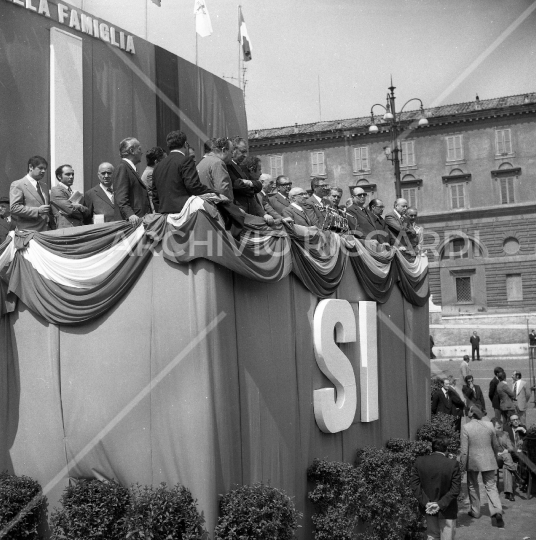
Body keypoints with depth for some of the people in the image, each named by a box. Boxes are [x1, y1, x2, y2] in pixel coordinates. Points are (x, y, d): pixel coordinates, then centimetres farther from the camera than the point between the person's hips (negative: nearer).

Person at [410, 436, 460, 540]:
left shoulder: (419, 461, -9)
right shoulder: (453, 464, -17)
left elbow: (414, 484, -10)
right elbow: (456, 489, -17)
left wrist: (425, 503, -12)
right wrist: (441, 504, -16)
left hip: (427, 507, 3)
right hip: (447, 510, -3)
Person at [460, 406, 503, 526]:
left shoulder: (466, 428, -15)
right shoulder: (489, 425, -5)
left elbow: (464, 449, -13)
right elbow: (495, 445, 6)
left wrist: (463, 464, -2)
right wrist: (494, 455, 25)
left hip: (473, 461, -2)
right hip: (488, 461, 2)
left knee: (473, 485, 18)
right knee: (491, 486, 6)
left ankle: (475, 511, 26)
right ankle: (497, 511, -12)